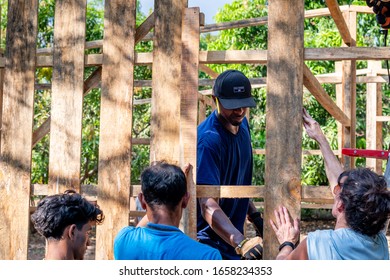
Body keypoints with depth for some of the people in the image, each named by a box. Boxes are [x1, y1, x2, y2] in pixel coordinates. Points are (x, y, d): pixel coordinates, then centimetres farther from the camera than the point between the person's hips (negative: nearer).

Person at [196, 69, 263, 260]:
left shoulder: (242, 124, 3)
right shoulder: (208, 140, -25)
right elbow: (207, 203, -34)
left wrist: (254, 216, 14)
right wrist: (240, 242, -46)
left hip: (232, 236, 9)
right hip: (209, 239, -9)